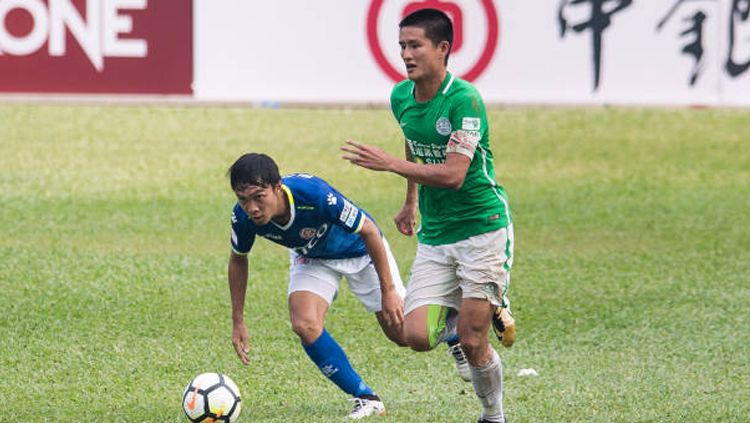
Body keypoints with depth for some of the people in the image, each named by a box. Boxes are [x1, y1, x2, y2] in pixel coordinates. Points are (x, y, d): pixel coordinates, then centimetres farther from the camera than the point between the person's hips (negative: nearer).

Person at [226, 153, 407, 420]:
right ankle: (365, 398, -6)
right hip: (311, 258, 3)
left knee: (404, 334, -1)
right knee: (304, 325, -22)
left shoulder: (315, 194, -41)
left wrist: (389, 291, -24)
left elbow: (368, 231, -27)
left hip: (358, 249, -3)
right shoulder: (243, 217, -27)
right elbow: (238, 259, -4)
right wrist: (238, 322, -3)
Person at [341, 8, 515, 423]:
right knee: (417, 336, -8)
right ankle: (456, 318, 25)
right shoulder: (401, 97, 4)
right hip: (433, 235, 6)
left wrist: (389, 164, -26)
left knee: (472, 342, -6)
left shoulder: (464, 99, -19)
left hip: (482, 229, -6)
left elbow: (453, 174, -25)